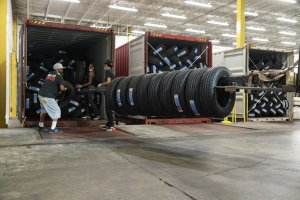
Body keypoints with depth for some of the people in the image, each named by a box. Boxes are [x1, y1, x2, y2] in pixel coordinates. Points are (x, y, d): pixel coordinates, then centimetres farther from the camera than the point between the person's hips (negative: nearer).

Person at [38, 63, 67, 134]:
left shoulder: (49, 74, 17)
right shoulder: (59, 76, -6)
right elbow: (62, 88, -13)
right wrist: (65, 89, 8)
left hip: (41, 94, 9)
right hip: (48, 97, -9)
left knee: (44, 110, 26)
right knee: (56, 111, 0)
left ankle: (41, 125, 41)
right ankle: (53, 129, -3)